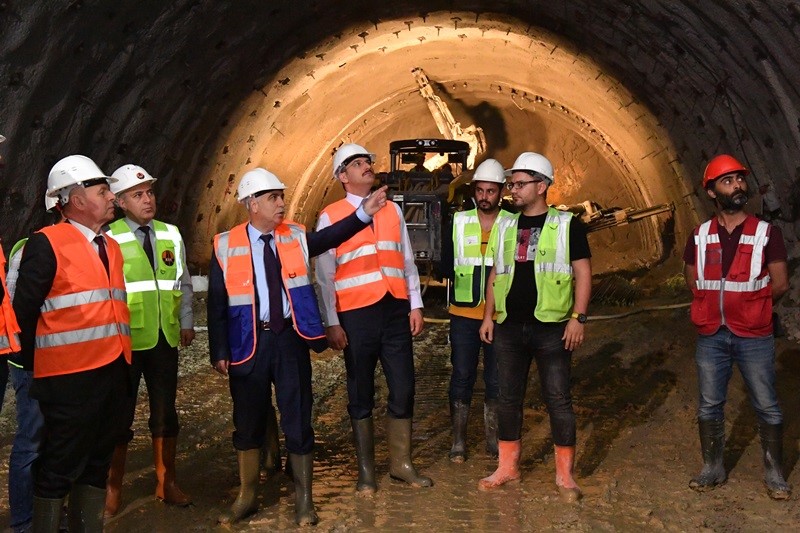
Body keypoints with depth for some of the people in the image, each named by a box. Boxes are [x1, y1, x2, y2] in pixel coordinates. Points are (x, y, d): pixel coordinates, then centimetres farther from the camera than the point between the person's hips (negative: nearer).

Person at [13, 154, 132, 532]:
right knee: (60, 467, 2)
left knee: (97, 461, 15)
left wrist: (120, 363, 11)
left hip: (112, 371, 7)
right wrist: (34, 365, -4)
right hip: (70, 377, -7)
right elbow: (24, 310, -10)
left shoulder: (111, 246, 14)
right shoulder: (47, 243, -10)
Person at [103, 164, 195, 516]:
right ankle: (113, 488, 23)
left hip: (165, 337, 4)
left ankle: (166, 483, 27)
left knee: (165, 412, 12)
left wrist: (187, 322, 10)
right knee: (120, 415, 7)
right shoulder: (110, 238, -8)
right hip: (126, 340, -4)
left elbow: (183, 282, 13)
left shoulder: (171, 235, 7)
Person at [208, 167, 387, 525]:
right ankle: (246, 497, 31)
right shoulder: (226, 245, -3)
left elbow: (332, 237, -8)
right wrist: (220, 352, -5)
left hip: (290, 338, 1)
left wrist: (364, 213, -19)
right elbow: (217, 303, -2)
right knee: (248, 421, 12)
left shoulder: (296, 237, 5)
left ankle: (303, 500, 22)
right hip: (249, 341, -1)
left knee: (297, 418, 7)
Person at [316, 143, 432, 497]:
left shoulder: (392, 211, 11)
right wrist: (332, 323, -6)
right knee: (361, 395, 8)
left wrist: (415, 305, 6)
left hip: (396, 311, 4)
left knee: (403, 390, 7)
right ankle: (366, 471, 22)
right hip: (356, 315, -3)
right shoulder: (330, 217, -1)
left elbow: (407, 262, 13)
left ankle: (401, 463, 24)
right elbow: (324, 275, -2)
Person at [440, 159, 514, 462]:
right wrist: (452, 273, -9)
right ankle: (458, 442, 15)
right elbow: (446, 264, 8)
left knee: (496, 380, 7)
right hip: (463, 313, 0)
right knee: (462, 378, 4)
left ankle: (493, 440, 22)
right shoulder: (458, 222, 4)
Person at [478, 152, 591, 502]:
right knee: (508, 398, 11)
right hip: (509, 328, 5)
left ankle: (565, 475, 12)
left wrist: (578, 317, -12)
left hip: (551, 328, -4)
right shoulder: (506, 226, 11)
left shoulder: (567, 225, -2)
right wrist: (488, 316, 9)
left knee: (558, 399, 1)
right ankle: (507, 467, 24)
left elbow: (582, 273, -4)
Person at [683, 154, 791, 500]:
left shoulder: (767, 233, -4)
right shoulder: (699, 237, 3)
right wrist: (721, 303, 1)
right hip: (711, 335, 2)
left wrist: (750, 305, 2)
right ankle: (713, 468, 24)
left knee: (767, 407, 7)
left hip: (755, 336, -2)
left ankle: (774, 474, 21)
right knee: (709, 405, 10)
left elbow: (780, 284, -4)